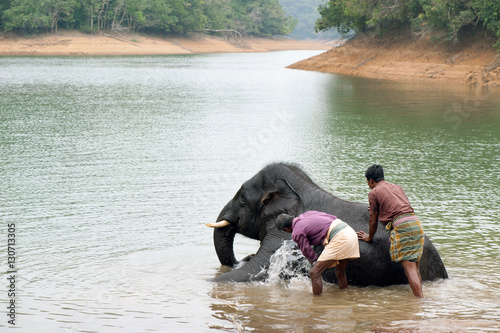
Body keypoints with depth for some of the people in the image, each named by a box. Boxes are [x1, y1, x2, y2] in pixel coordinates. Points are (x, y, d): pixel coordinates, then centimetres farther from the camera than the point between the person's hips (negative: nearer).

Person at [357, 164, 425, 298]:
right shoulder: (397, 187, 27)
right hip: (416, 224, 7)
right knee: (415, 268, 12)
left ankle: (420, 299, -18)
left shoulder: (374, 193, 8)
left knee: (409, 268, -10)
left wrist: (369, 237, 29)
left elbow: (373, 220, 12)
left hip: (401, 226, -7)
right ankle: (420, 295, 13)